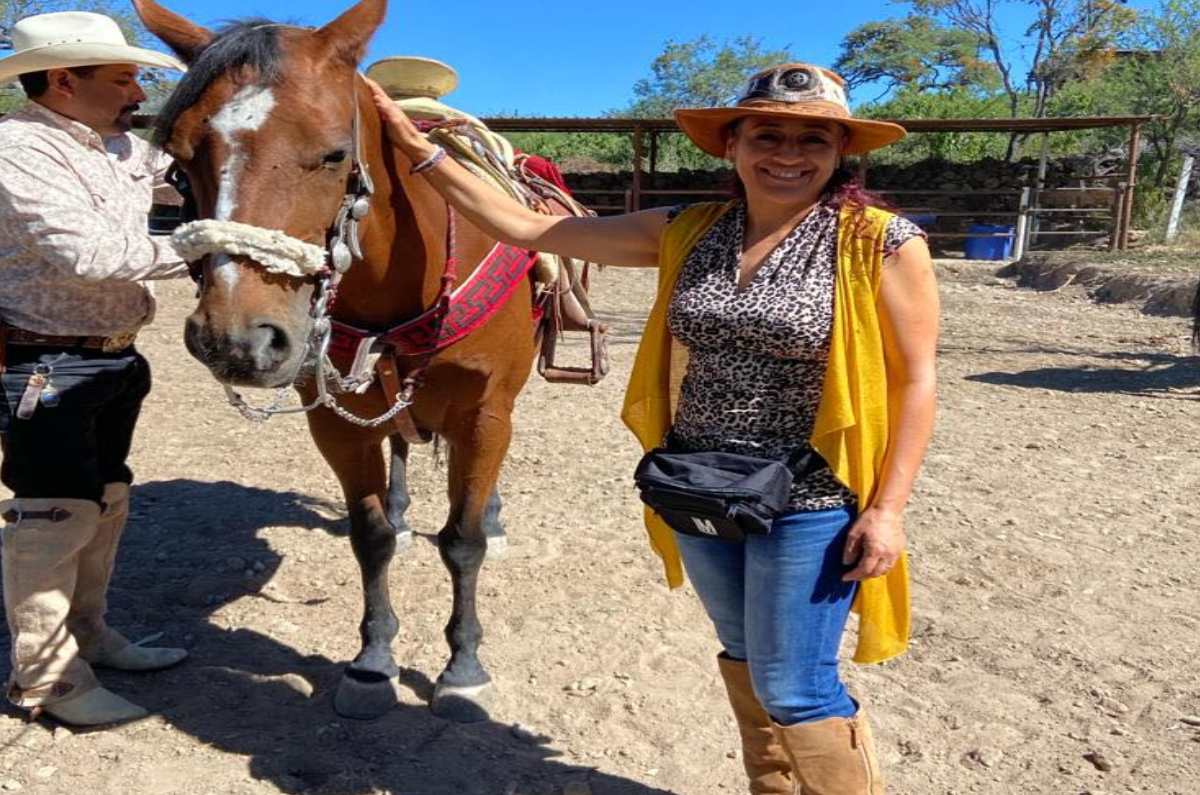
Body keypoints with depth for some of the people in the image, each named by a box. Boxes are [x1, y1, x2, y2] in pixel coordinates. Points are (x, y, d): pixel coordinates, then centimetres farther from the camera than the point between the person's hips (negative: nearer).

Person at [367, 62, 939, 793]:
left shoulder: (884, 245, -11)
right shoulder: (686, 233, -1)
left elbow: (916, 380, -7)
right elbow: (528, 228, 0)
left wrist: (887, 508, -13)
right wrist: (419, 151, -3)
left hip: (809, 502, -5)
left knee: (793, 689, 4)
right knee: (744, 663, 21)